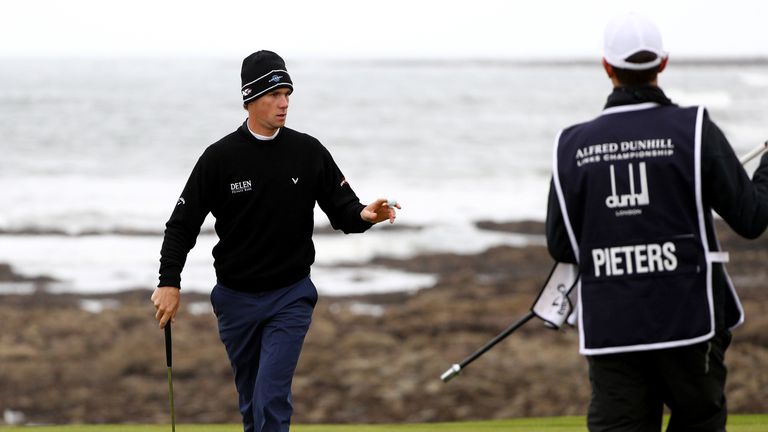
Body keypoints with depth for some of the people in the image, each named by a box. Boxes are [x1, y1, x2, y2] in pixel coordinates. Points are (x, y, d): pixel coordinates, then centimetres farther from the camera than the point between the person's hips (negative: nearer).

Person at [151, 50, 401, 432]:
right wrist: (169, 283, -15)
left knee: (271, 398, -14)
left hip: (290, 297, -1)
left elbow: (342, 209, 0)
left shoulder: (309, 153, -4)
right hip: (236, 298, 1)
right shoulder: (220, 157, -7)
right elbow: (183, 224, -4)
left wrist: (364, 215, -24)